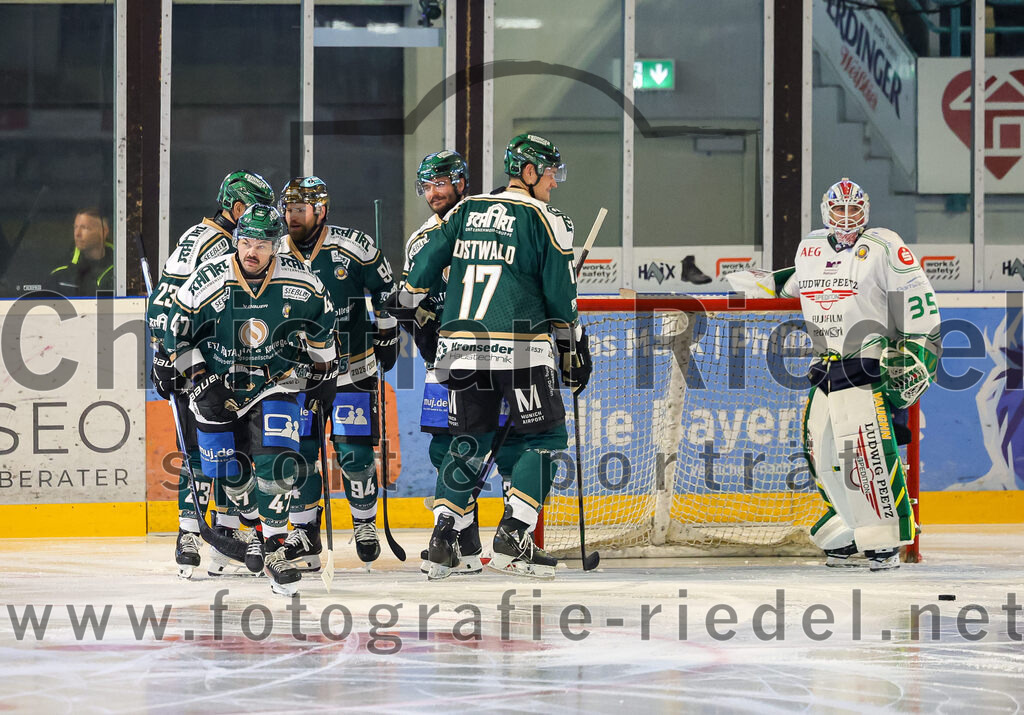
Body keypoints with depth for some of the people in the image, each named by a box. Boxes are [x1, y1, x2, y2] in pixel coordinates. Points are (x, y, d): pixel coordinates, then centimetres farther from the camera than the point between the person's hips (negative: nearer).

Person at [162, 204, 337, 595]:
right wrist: (200, 382, -13)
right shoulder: (209, 282, -18)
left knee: (276, 466, -19)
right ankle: (257, 531, 32)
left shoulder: (299, 281, -13)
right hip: (219, 387, 0)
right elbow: (177, 337, -7)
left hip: (276, 383, 0)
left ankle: (273, 547, -10)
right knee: (233, 475, 4)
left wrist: (323, 372, 12)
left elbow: (322, 320, 7)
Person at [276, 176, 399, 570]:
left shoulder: (354, 247, -11)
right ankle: (305, 535, 8)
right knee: (299, 452, -2)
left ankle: (365, 522, 14)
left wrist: (388, 335, 4)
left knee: (354, 452, -6)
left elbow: (386, 289, 2)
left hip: (352, 370, -3)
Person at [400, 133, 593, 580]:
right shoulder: (545, 220, -1)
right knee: (545, 437, 5)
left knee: (469, 440, 16)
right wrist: (574, 354, 9)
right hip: (520, 349, -5)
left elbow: (424, 265, 9)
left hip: (461, 345, 5)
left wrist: (412, 310, 25)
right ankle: (511, 539, -6)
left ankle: (443, 539, 7)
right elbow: (560, 296, -1)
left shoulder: (465, 211, 13)